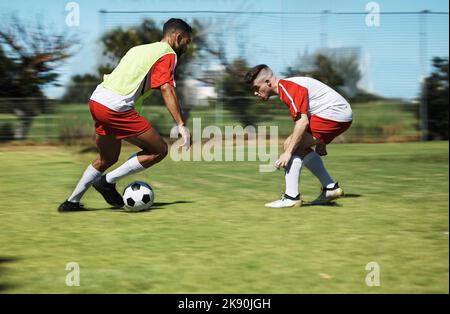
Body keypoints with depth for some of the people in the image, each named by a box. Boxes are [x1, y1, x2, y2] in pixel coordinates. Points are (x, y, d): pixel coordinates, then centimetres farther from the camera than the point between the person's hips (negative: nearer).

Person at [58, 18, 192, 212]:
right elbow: (167, 89, -14)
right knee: (159, 150, 1)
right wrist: (181, 125, -19)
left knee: (107, 159, 26)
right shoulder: (168, 54, 1)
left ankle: (71, 202, 29)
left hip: (96, 100, 9)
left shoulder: (139, 49, 26)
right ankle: (108, 182, 1)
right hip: (116, 108, -9)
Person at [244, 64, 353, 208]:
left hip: (334, 114, -11)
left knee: (290, 145, -13)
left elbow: (302, 122, -26)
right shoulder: (287, 87, 15)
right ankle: (330, 188, 23)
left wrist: (288, 152, -26)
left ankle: (291, 197, -11)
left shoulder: (289, 88, -17)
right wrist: (319, 141, 29)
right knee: (300, 148, 19)